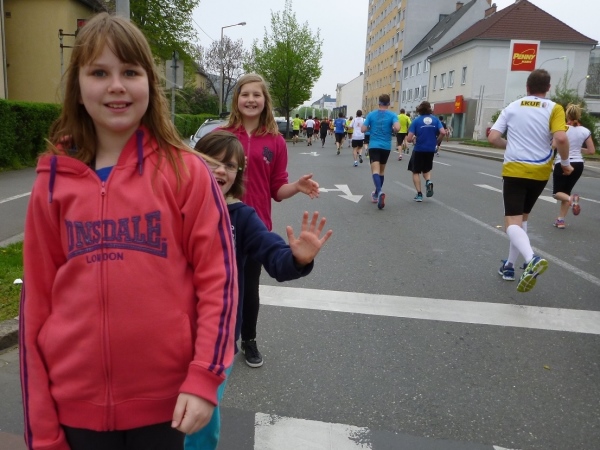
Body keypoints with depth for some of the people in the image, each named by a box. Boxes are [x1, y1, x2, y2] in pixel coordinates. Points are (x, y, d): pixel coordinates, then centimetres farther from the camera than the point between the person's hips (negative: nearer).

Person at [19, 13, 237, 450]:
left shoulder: (184, 170, -7)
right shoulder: (53, 182, -1)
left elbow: (217, 276, -7)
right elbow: (37, 300, 2)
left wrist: (204, 378, -14)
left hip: (164, 396, -2)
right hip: (77, 400, 2)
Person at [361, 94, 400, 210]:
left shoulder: (371, 114, 2)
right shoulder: (392, 115, -2)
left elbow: (363, 129, -1)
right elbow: (397, 128, -18)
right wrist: (392, 131, 4)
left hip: (374, 146, -1)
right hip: (386, 146, 1)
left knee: (375, 170, -10)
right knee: (381, 171, 17)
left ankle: (380, 192, -35)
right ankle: (377, 194, 28)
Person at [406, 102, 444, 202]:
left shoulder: (416, 121, -6)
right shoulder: (435, 119, 1)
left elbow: (409, 139, -11)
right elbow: (443, 132, -11)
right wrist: (435, 139, 8)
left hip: (418, 150, -3)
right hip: (430, 150, 3)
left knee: (416, 172, 13)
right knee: (426, 169, 24)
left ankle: (419, 194, 7)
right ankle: (428, 181, -7)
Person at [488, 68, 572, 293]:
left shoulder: (512, 107, 3)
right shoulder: (554, 109, -1)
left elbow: (493, 138, -1)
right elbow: (561, 139, -16)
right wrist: (565, 163, 0)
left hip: (514, 170, -2)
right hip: (540, 172, 2)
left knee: (512, 221, -6)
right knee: (522, 217, 20)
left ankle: (532, 259, -35)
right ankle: (510, 265, 23)